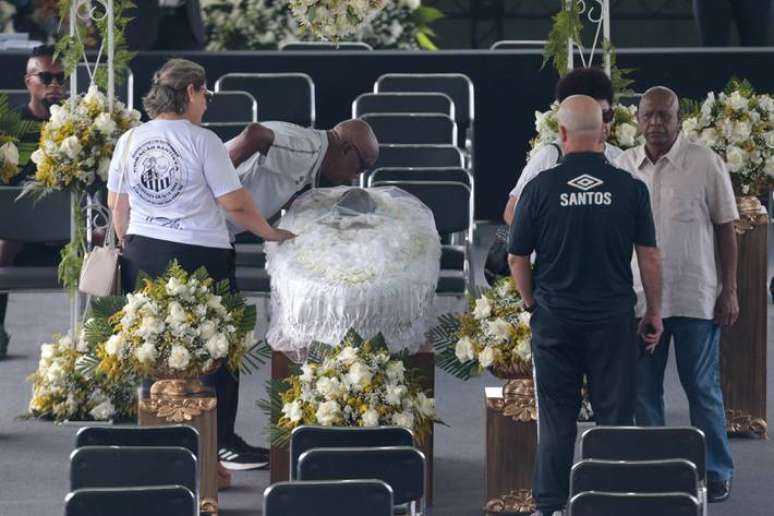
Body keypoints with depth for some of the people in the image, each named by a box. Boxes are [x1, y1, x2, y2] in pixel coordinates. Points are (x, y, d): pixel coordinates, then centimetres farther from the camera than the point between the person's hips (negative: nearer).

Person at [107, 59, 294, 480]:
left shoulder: (129, 141, 4)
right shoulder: (202, 141, -11)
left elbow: (117, 204, 12)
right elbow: (235, 204, -11)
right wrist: (272, 234, 3)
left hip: (144, 255, 5)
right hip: (200, 255, -5)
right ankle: (222, 441, 12)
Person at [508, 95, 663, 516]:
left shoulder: (540, 188, -6)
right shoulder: (630, 188, -5)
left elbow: (517, 258, 1)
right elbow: (649, 256, -2)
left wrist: (532, 305, 17)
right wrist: (654, 313, 9)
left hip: (555, 319, 0)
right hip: (614, 319, 0)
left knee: (557, 419, 8)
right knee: (615, 418, 6)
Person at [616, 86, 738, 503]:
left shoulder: (705, 163, -5)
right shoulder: (624, 166, 4)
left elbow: (726, 229, -1)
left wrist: (729, 292, -4)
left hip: (695, 297, -3)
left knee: (702, 387, 4)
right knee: (643, 388, 8)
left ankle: (716, 472, 14)